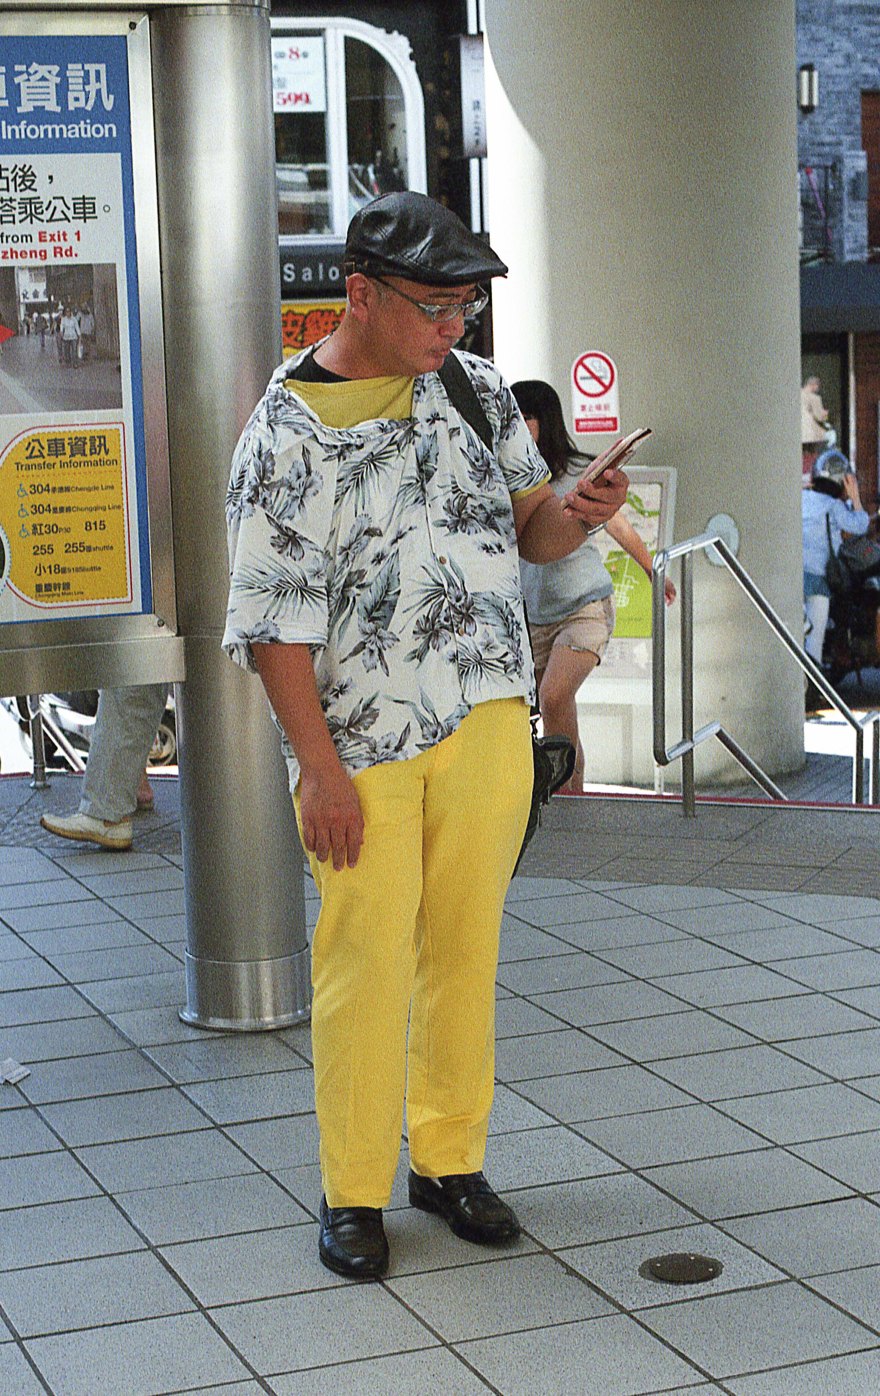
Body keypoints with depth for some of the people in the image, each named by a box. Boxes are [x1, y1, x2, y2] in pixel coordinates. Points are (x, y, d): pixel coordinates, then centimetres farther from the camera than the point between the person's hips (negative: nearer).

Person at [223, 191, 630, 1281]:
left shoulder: (479, 391, 8)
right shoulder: (288, 432, -10)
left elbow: (528, 527, 14)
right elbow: (275, 616, -11)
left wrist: (574, 514, -10)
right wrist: (317, 765, -15)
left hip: (488, 721, 5)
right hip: (360, 739, -5)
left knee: (465, 949, 12)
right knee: (366, 961, 1)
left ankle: (450, 1161, 27)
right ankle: (352, 1192, 16)